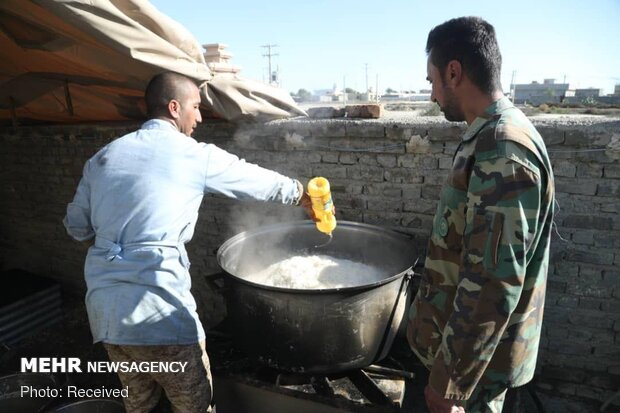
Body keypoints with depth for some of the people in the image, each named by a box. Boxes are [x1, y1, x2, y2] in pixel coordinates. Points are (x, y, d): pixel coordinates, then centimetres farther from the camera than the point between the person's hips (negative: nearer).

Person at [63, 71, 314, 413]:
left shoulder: (103, 157, 9)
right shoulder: (196, 156, -5)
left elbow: (77, 226, 16)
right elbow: (264, 183, 6)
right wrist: (306, 198, 22)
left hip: (104, 309, 7)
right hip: (157, 312, -6)